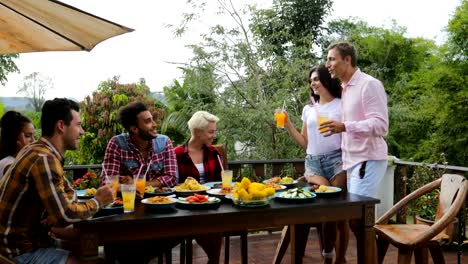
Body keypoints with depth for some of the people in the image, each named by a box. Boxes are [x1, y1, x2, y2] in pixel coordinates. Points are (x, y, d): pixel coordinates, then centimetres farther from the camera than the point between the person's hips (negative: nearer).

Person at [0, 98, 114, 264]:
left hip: (24, 240, 9)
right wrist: (97, 202, -11)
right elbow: (64, 215, -28)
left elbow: (68, 195, 11)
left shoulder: (39, 152, 8)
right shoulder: (43, 159, -22)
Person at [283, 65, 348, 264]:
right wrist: (288, 125, 5)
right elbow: (305, 143, 15)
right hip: (313, 162, 4)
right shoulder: (308, 109, 15)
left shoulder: (341, 105, 2)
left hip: (336, 161, -3)